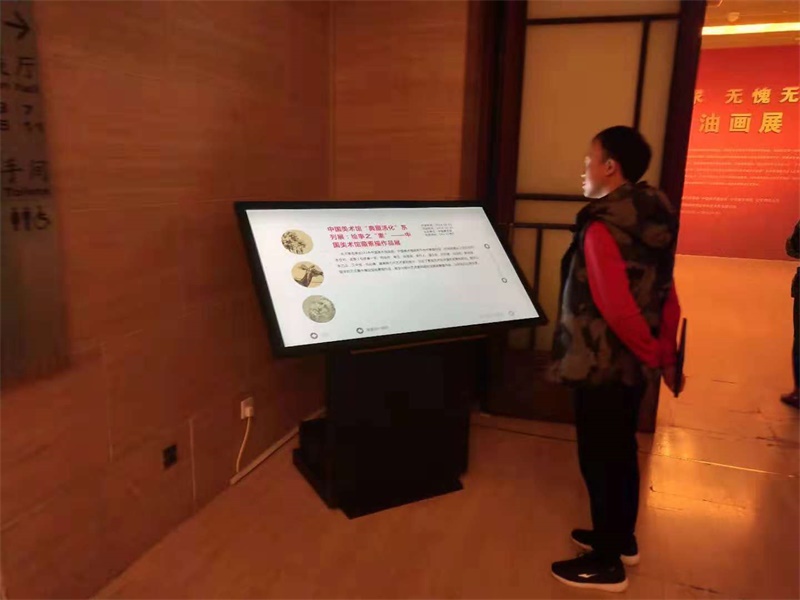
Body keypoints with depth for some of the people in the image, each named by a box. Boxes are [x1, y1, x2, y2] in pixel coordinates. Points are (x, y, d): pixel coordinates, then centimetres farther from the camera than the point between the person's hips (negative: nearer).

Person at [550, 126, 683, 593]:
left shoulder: (603, 227, -22)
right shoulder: (651, 221, 5)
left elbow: (616, 307, -27)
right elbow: (667, 297, 8)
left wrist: (652, 355, -13)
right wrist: (665, 355, 12)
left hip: (603, 365, -9)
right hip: (633, 363, 9)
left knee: (599, 460, 6)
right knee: (620, 453, 21)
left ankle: (606, 564, 23)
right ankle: (621, 540, 39)